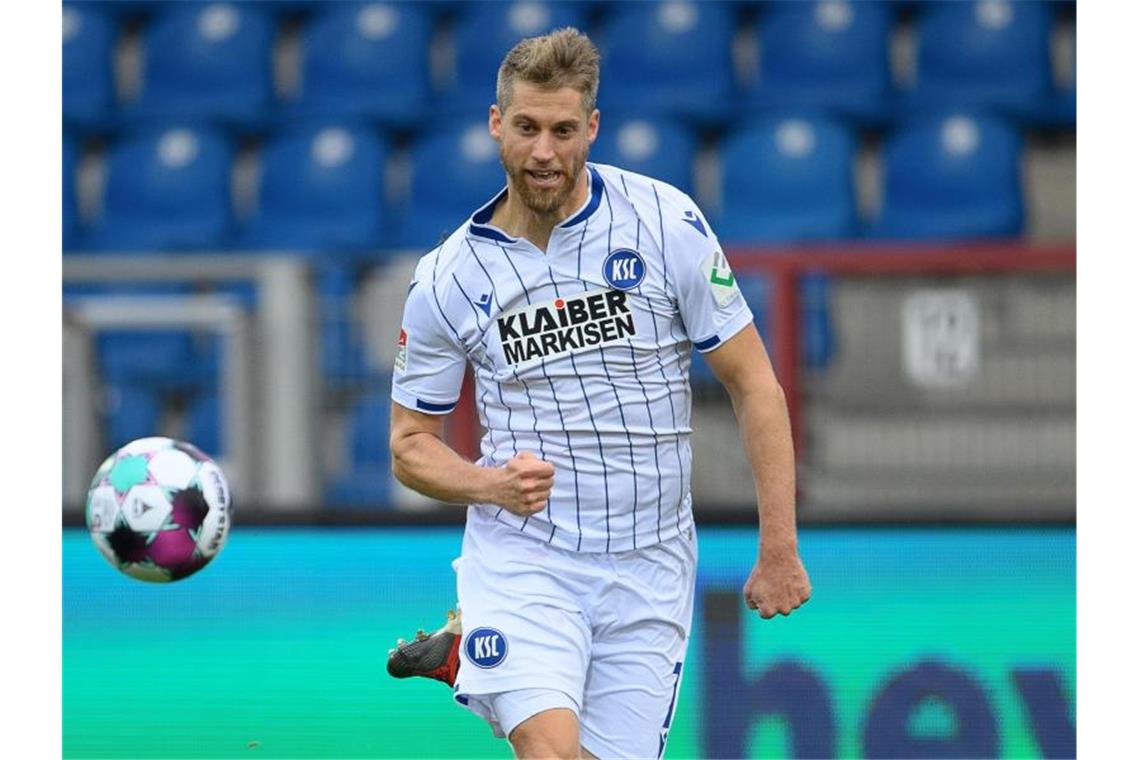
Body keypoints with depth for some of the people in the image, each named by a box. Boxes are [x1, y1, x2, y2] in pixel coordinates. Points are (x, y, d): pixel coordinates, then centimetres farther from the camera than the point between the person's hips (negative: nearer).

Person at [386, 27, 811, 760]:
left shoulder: (668, 223, -4)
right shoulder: (446, 279, -1)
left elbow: (753, 382, 0)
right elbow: (412, 443, 8)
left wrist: (779, 547, -4)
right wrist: (493, 484, -13)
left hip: (649, 570, 2)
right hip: (521, 555, -2)